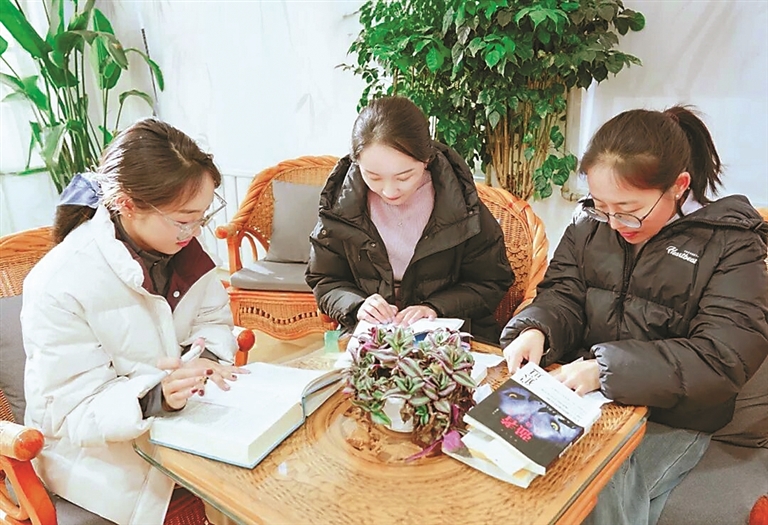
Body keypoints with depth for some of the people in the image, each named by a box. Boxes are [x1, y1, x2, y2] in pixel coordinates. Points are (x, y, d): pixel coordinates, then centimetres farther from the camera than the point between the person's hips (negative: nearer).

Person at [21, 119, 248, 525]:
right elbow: (69, 413, -20)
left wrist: (209, 357, -18)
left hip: (180, 423, 5)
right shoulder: (61, 286, -23)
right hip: (104, 459, -5)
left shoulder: (178, 245, -6)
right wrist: (155, 398, -37)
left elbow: (213, 320, 4)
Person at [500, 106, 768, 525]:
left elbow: (723, 360, -17)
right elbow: (563, 296, 6)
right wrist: (535, 330, -18)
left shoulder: (729, 245, -9)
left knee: (601, 490, -27)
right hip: (578, 393, 3)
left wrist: (608, 367, -27)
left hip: (668, 418, -3)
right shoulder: (591, 222, 2)